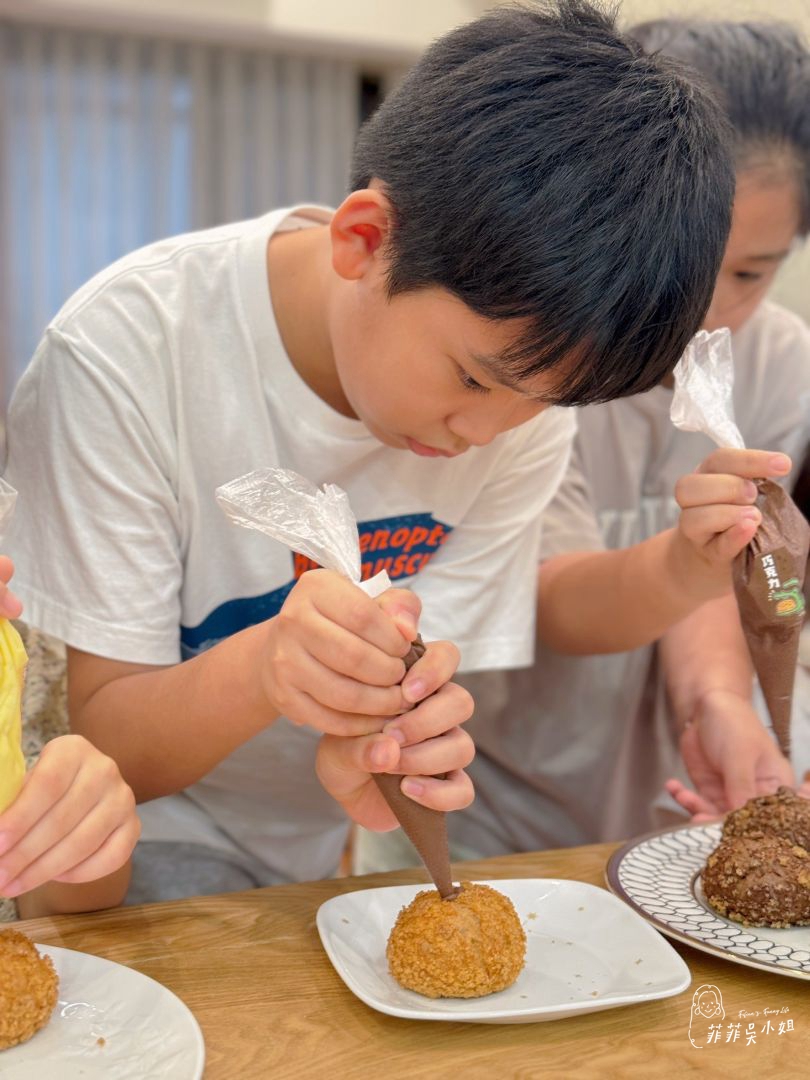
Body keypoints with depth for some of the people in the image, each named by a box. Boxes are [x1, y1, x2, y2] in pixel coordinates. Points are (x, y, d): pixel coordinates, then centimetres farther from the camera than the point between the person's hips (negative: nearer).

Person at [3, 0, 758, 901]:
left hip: (330, 862, 3)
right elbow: (94, 744, -16)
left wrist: (382, 749, -31)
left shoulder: (526, 398, -11)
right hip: (142, 860, -2)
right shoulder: (125, 354, -21)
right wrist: (259, 670, -36)